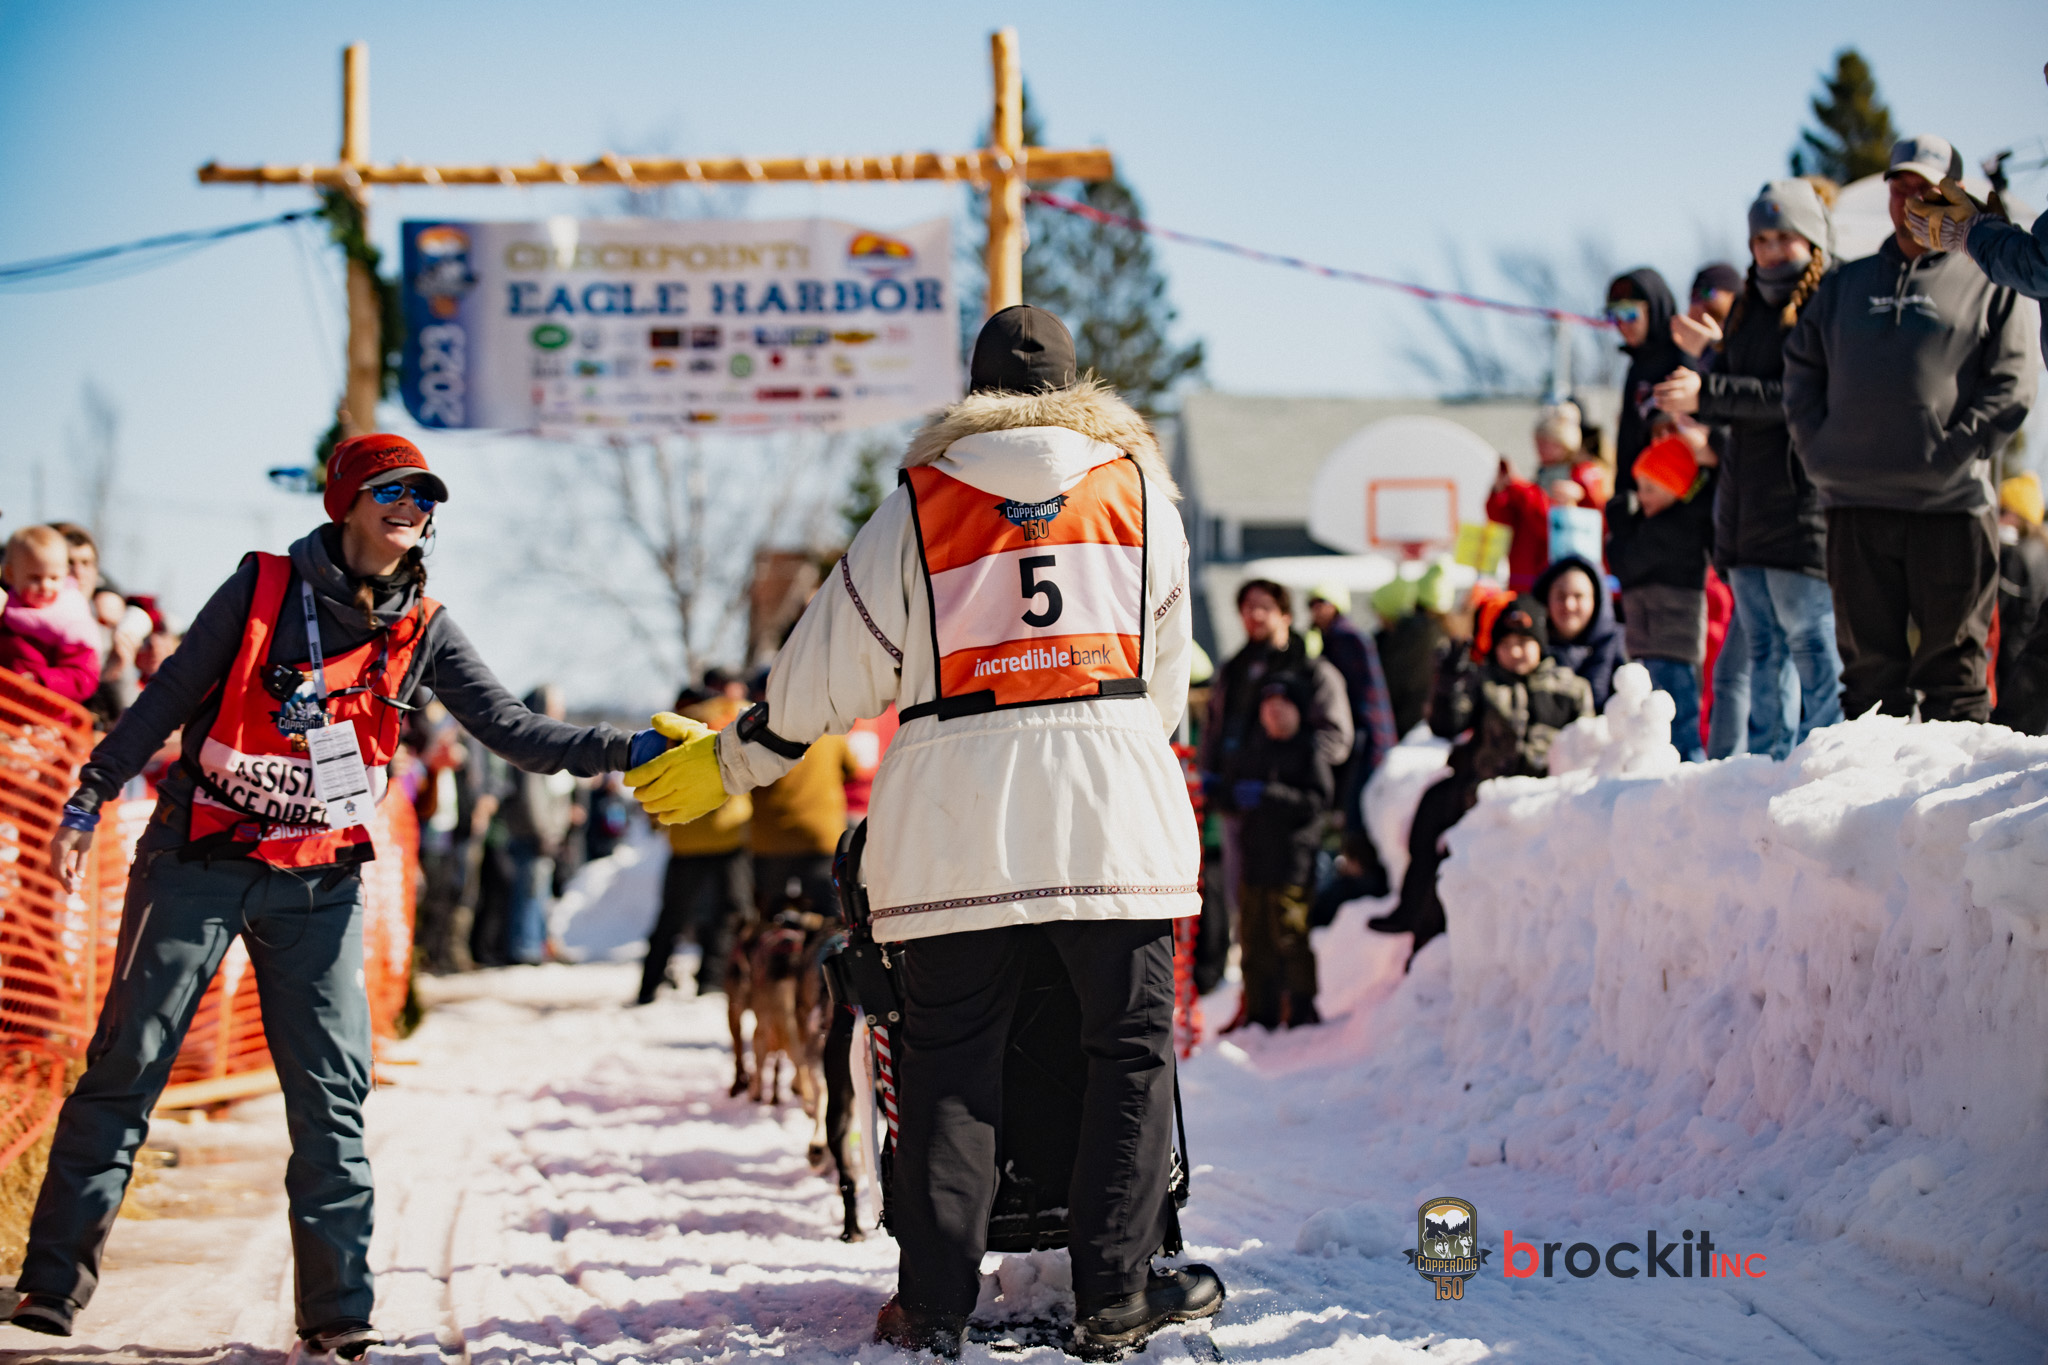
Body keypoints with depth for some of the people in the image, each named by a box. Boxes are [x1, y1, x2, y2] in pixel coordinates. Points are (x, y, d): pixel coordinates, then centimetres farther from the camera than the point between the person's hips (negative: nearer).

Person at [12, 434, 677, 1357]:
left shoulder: (421, 631, 3)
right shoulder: (262, 590, -4)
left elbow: (511, 731, 1)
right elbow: (165, 699, 0)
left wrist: (627, 751, -12)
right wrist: (88, 803, -3)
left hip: (318, 887, 3)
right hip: (200, 861, -2)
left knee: (332, 1093, -2)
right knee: (126, 1067, -2)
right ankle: (54, 1281, 7)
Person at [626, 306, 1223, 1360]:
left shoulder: (918, 502, 8)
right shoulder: (1137, 488, 12)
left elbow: (834, 668, 8)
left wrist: (728, 763, 19)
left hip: (951, 817, 0)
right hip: (1112, 808, 0)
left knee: (949, 1059, 5)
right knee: (1130, 1049, 5)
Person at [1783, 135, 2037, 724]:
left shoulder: (1986, 283, 7)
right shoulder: (1846, 284, 18)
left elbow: (2011, 387, -2)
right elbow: (1801, 370, 16)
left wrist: (1954, 455, -12)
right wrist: (1820, 450, 2)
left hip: (1951, 504, -3)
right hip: (1856, 504, 3)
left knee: (1953, 661, -2)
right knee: (1868, 660, 5)